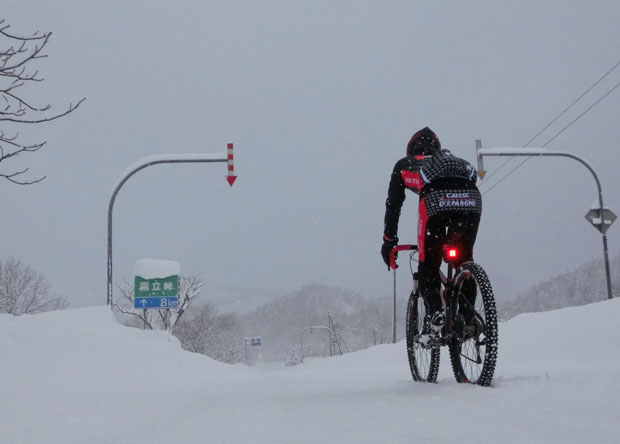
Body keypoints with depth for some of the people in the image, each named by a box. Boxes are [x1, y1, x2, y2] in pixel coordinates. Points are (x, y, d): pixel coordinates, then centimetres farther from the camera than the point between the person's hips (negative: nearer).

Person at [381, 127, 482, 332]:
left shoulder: (404, 165, 33)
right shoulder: (452, 159, 42)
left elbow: (393, 205, 32)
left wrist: (388, 242, 39)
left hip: (435, 199, -3)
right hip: (471, 199, 3)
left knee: (428, 265, 9)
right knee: (464, 260, 21)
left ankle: (435, 309, -13)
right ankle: (467, 314, 9)